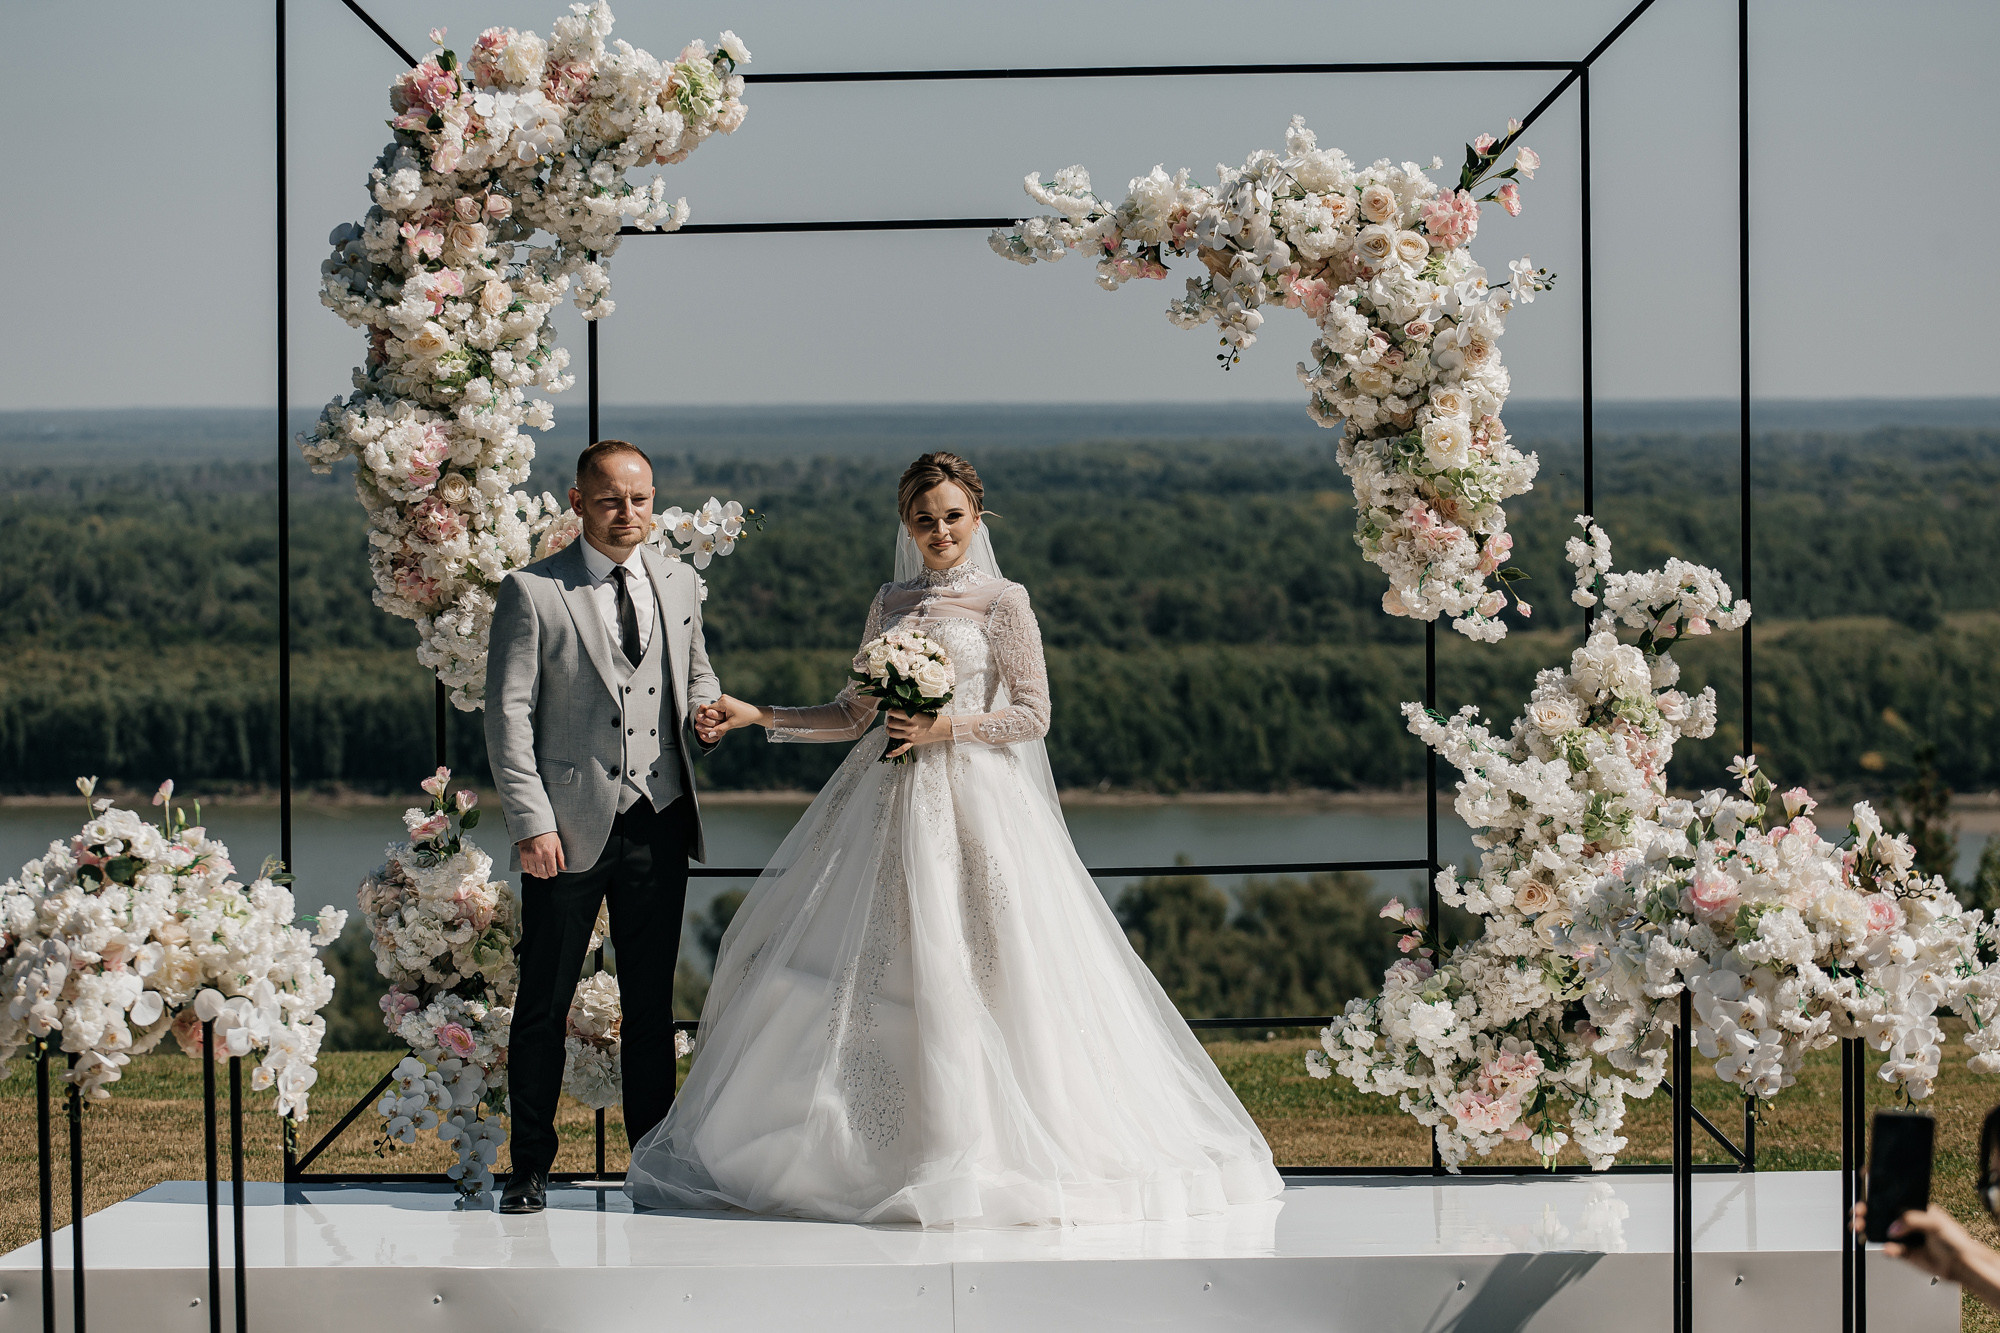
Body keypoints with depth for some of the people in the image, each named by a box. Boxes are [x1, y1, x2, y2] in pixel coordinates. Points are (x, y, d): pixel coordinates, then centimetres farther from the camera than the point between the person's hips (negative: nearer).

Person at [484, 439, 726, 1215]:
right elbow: (508, 714, -6)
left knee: (652, 1004, 9)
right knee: (543, 1005, 2)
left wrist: (705, 717, 0)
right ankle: (530, 1166, 12)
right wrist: (530, 822, -14)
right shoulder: (532, 593, -3)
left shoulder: (678, 585, 11)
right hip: (570, 828, -4)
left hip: (660, 824, 4)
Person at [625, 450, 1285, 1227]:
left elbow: (1033, 714, -3)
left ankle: (980, 1148, -2)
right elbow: (855, 713, 16)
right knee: (869, 971, 1)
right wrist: (758, 717, 8)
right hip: (890, 801, 5)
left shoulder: (1002, 603, -1)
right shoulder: (891, 603, 14)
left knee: (961, 975, -8)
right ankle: (872, 1148, 8)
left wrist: (948, 727, -15)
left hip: (974, 802, -5)